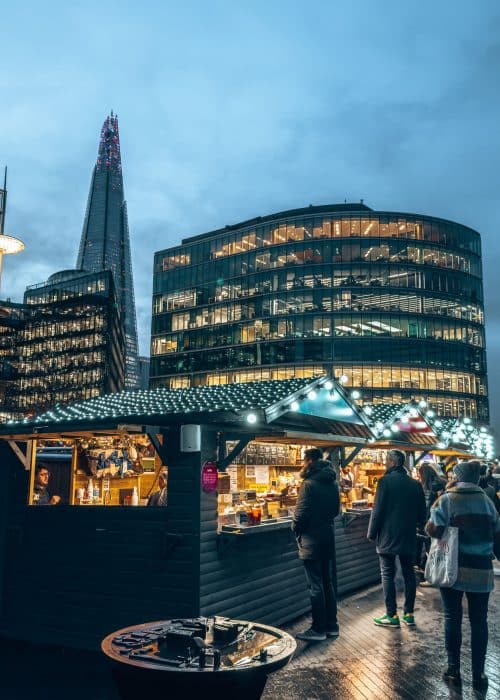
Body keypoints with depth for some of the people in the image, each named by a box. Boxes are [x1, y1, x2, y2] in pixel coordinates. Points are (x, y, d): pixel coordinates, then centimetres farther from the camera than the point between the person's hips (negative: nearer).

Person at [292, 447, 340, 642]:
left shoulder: (309, 484, -18)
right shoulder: (332, 482, 7)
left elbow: (301, 514, -18)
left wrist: (295, 527, 0)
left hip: (311, 539, -8)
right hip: (328, 536, 8)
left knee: (316, 586, 0)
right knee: (327, 583, 16)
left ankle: (318, 629, 7)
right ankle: (331, 625, 23)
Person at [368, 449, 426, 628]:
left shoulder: (386, 481, -13)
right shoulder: (415, 484, 5)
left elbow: (377, 510, -13)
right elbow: (421, 512, 12)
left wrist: (372, 533, -4)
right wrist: (418, 528, 23)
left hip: (388, 537, -6)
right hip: (409, 537, 6)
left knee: (388, 574, 1)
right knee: (408, 573, 12)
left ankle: (392, 615, 2)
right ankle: (409, 613, 16)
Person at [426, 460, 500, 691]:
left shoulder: (447, 499, -8)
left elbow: (434, 530, -13)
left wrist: (434, 509, 1)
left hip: (453, 569, -2)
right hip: (481, 570, 2)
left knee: (453, 619, 9)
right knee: (479, 622, 10)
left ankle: (454, 670, 16)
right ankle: (478, 675, 15)